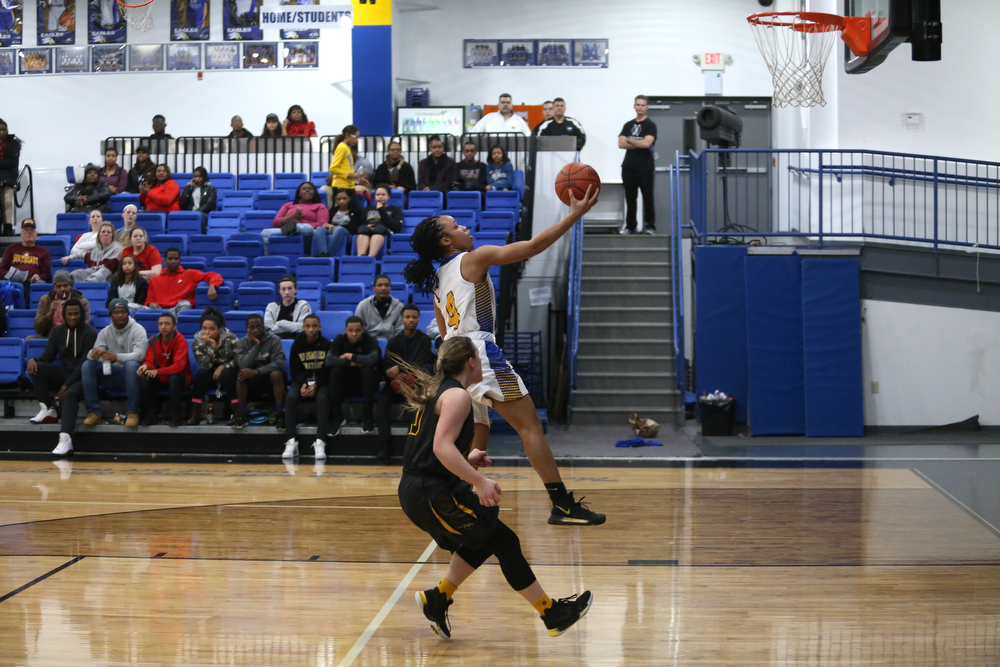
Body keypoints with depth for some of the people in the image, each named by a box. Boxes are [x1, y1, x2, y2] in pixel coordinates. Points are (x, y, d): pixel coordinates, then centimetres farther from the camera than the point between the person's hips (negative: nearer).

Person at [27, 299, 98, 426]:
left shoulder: (90, 333, -9)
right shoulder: (58, 331, 10)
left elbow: (85, 364, -15)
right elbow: (47, 357, 9)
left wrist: (66, 386, -24)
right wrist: (33, 360, -17)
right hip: (65, 372, 6)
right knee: (36, 368, -20)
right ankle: (47, 409, -24)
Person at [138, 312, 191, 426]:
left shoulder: (180, 341, -18)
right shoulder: (154, 340, -3)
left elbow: (179, 366, -28)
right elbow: (150, 361, -5)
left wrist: (158, 371, -41)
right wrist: (145, 366, -32)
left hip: (179, 378, -4)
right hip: (161, 378, 4)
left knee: (174, 377, -37)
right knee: (145, 378, -25)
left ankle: (176, 417, -25)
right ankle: (151, 416, -16)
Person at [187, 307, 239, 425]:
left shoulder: (230, 338, -11)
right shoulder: (198, 342, -9)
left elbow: (238, 359, -10)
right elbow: (205, 365, -21)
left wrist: (222, 367, -20)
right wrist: (212, 346, -30)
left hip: (229, 373, -1)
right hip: (211, 376, 1)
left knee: (227, 374, -33)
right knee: (201, 374, -28)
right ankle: (194, 415, -27)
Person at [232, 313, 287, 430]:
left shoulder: (274, 340, -12)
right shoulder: (242, 343, -6)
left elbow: (279, 363, -25)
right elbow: (244, 366, -19)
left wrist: (257, 371, -34)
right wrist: (255, 346, -28)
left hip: (270, 379, -2)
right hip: (252, 381, 2)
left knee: (276, 374, -34)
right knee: (242, 375, -29)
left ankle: (280, 415, -31)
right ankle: (242, 415, -22)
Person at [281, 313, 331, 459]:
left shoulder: (326, 345, -2)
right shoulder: (297, 345, 2)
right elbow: (295, 370, 3)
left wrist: (316, 385, -19)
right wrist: (303, 384, -17)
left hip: (321, 381, -2)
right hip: (301, 380, 2)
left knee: (322, 398, -34)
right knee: (291, 397, -29)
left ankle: (320, 442, -37)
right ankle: (292, 441, -30)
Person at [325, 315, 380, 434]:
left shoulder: (371, 340, -12)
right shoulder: (340, 340, -6)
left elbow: (372, 360, -33)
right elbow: (329, 361, -21)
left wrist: (350, 356, -21)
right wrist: (352, 363, -26)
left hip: (364, 384, -1)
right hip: (345, 385, 1)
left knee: (369, 370, -32)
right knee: (335, 370, -28)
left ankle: (366, 418, -23)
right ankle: (336, 418, -17)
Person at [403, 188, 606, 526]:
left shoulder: (437, 279, 19)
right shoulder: (474, 259, -3)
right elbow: (533, 246, -9)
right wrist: (574, 215, -5)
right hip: (479, 352, -8)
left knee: (474, 441, 16)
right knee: (530, 425, -8)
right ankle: (563, 504, -12)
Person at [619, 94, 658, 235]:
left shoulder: (650, 125, -1)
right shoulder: (628, 125, 12)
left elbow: (647, 143, -16)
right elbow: (621, 144, 0)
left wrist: (630, 140, -4)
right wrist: (639, 144, -10)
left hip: (645, 167, -4)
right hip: (629, 166, 4)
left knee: (648, 197, 0)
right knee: (630, 197, 7)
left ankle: (650, 226, 7)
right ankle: (630, 226, 13)